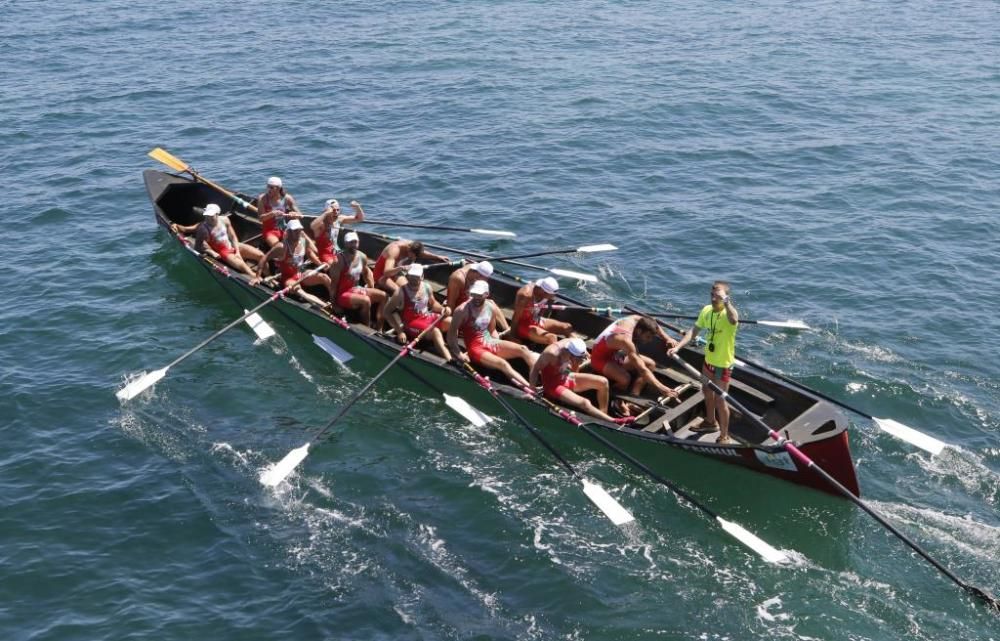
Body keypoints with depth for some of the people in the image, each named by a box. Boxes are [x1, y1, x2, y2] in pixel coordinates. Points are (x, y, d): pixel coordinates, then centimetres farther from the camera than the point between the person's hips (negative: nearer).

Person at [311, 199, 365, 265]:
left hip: (336, 253, 7)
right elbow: (312, 226, -46)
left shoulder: (339, 219, -1)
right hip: (324, 254, -7)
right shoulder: (322, 222, -20)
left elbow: (359, 218, 7)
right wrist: (326, 213, -44)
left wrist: (357, 207, -12)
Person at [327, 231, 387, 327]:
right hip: (343, 294, -8)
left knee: (383, 296, -1)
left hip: (357, 289, 8)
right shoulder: (339, 260, -20)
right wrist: (332, 302, -19)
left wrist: (372, 289, 12)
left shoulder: (362, 257, 2)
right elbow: (334, 282, -19)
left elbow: (366, 272, 20)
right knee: (366, 301, -32)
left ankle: (378, 329, -3)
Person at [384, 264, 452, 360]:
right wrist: (399, 331, -17)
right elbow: (387, 311, -12)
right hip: (412, 323, -6)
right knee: (435, 332, -31)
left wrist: (443, 309, -4)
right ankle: (449, 359, -39)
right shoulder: (401, 292, -15)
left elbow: (433, 303, 19)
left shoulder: (427, 287, 1)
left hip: (429, 317, 7)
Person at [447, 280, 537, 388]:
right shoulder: (463, 310, -12)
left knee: (523, 350, -13)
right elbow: (452, 332, -12)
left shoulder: (492, 307, 5)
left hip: (491, 343, 6)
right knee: (502, 364, -30)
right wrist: (458, 353, -20)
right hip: (476, 348, -6)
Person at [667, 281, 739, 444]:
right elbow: (694, 331, -5)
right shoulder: (707, 310, -6)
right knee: (707, 391, 27)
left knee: (720, 400, -2)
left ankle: (724, 437, 15)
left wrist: (725, 300, -51)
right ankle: (711, 422, 52)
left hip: (723, 363, -8)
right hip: (709, 360, 8)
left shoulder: (728, 313, -27)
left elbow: (734, 319, -53)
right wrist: (677, 346, -16)